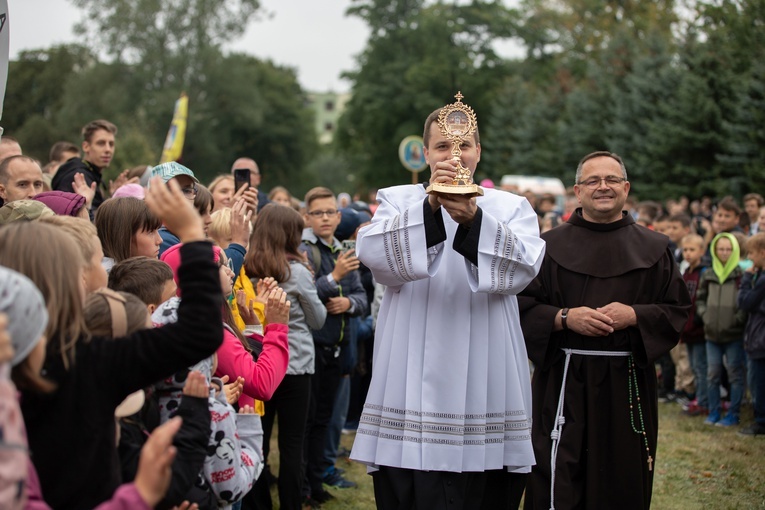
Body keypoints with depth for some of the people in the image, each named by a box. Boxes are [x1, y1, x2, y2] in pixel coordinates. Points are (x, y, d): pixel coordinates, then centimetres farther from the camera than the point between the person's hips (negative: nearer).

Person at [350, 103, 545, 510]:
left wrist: (473, 219, -26)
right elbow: (374, 254, -12)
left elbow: (523, 267, -10)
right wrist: (430, 205, -26)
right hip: (413, 383, -1)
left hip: (485, 384, 1)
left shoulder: (511, 207, 10)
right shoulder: (398, 201, 9)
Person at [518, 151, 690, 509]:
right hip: (565, 381, -1)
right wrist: (564, 318, -16)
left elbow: (677, 309, 6)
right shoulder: (551, 246, 5)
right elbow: (522, 306, 1)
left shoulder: (653, 249, 9)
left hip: (628, 384, 2)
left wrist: (635, 316, -12)